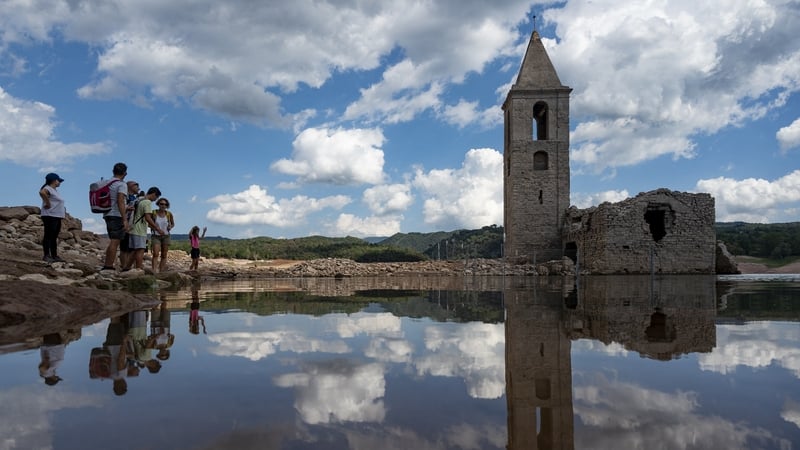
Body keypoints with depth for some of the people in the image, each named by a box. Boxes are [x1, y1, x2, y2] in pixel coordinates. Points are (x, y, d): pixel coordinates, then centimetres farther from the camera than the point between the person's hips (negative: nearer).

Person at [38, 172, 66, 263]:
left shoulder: (55, 190, 19)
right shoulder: (48, 189, -11)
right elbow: (42, 192, -34)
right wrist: (48, 203, -26)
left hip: (57, 217, 10)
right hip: (50, 216, -10)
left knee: (54, 237, 11)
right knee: (48, 236, -8)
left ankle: (54, 256, 14)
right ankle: (46, 256, -6)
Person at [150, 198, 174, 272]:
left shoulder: (169, 214, -3)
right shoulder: (154, 213, -8)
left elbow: (173, 224, 13)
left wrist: (170, 227, -9)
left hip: (166, 236, 2)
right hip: (156, 236, -2)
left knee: (164, 256, 3)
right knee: (155, 254, -18)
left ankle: (161, 272, 7)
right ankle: (153, 271, -25)